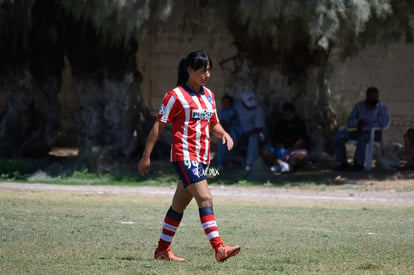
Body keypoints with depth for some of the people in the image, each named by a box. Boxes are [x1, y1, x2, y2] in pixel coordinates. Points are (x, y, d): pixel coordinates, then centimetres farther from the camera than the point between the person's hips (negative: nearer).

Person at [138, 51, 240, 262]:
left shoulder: (208, 95, 15)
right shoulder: (176, 96, -7)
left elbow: (213, 124, 24)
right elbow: (158, 126, -5)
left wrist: (224, 134, 1)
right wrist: (146, 156, -7)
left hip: (202, 158, 8)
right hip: (184, 156, -8)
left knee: (179, 205, 13)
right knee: (205, 199, -19)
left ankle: (162, 250, 22)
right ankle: (219, 249, -27)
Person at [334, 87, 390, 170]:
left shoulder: (381, 106, -9)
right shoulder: (359, 105, 4)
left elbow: (382, 123, -19)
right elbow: (350, 122, 3)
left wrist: (364, 127, -23)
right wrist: (358, 122, -21)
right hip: (359, 132, 5)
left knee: (362, 137, -40)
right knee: (338, 136, -16)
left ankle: (359, 163, -28)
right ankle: (342, 162, -13)